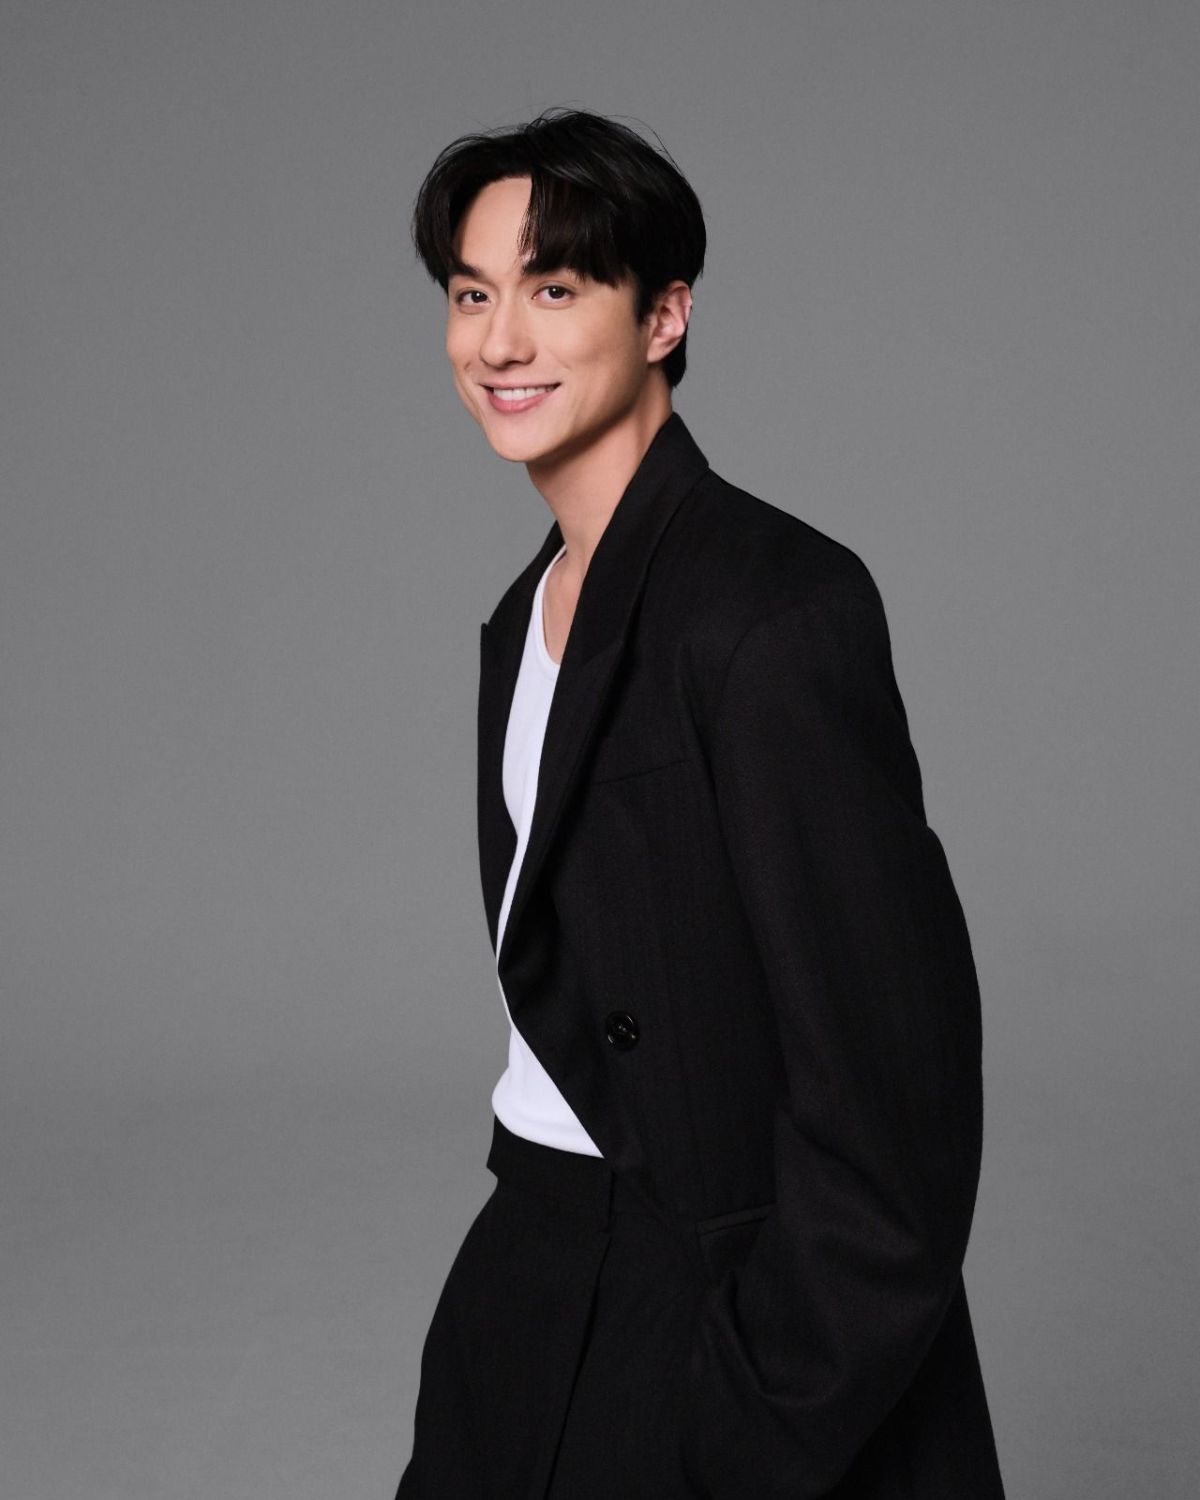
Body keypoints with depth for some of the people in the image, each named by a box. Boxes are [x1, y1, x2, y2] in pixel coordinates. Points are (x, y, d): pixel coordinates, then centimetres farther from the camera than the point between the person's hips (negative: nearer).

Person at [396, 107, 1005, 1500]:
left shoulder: (779, 605, -20)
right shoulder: (531, 614, 8)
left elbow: (890, 1071, -22)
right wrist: (533, 1241, 11)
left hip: (710, 1314, -7)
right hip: (533, 1275, 8)